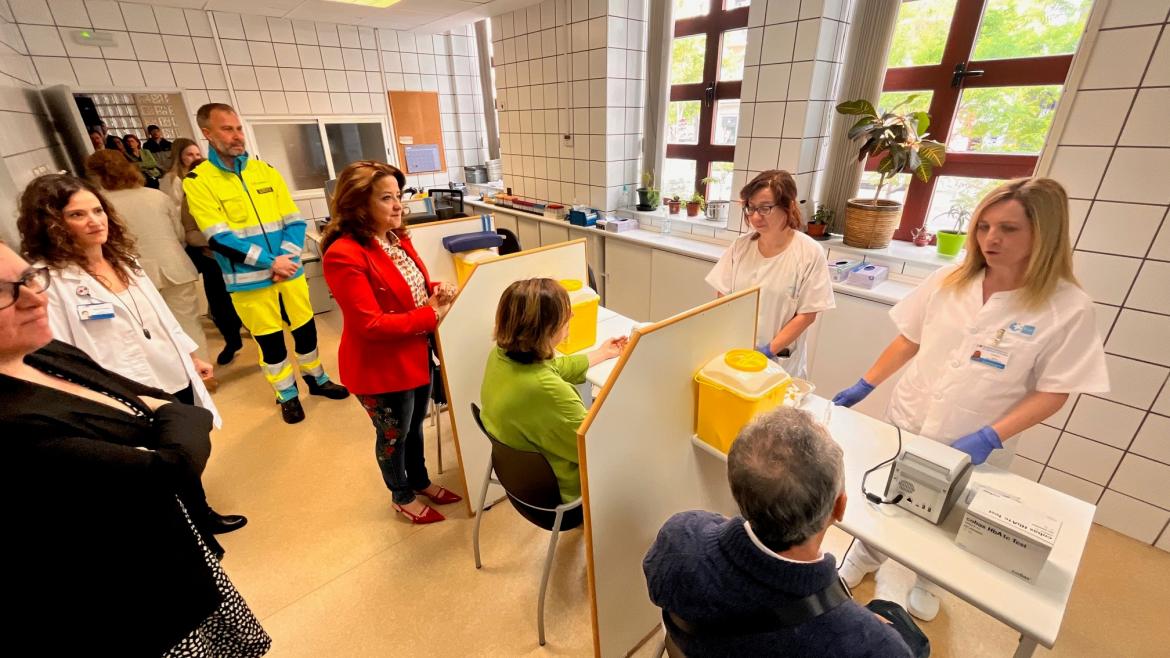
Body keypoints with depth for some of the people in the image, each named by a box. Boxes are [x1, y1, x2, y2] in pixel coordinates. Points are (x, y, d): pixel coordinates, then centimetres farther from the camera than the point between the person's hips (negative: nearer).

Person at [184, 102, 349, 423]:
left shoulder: (266, 171, 5)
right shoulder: (197, 181, -6)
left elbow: (294, 221, 2)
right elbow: (219, 238, -14)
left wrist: (287, 258, -12)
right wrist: (271, 262, -19)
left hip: (290, 271, 3)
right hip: (249, 281, -3)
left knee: (305, 328, 14)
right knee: (269, 340, 9)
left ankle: (316, 379, 35)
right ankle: (287, 394, 27)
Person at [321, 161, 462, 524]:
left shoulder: (397, 238, 2)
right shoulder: (344, 255, -24)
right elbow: (370, 324, -27)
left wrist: (437, 290, -8)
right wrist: (432, 316, -24)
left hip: (417, 354, 8)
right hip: (380, 366, -7)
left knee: (415, 427, 26)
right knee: (394, 435, 16)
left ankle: (421, 482, 50)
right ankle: (402, 497, 42)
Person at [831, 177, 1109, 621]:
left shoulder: (1068, 308, -14)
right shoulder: (949, 281, -6)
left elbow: (1052, 392, -12)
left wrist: (989, 438, -22)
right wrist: (865, 385, -1)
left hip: (973, 447, -2)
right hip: (906, 425, 2)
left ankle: (928, 578, 50)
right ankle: (867, 554, 46)